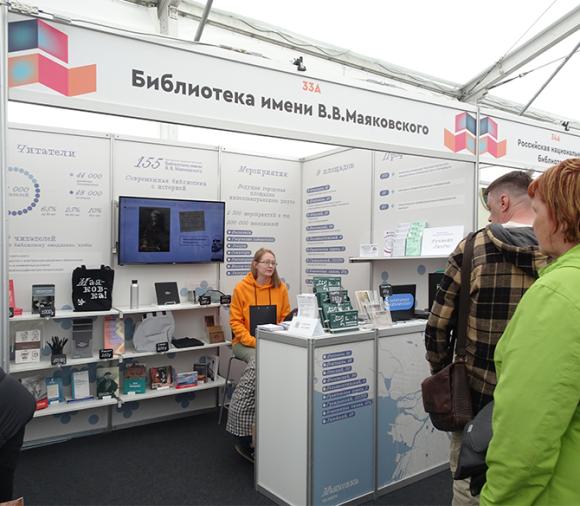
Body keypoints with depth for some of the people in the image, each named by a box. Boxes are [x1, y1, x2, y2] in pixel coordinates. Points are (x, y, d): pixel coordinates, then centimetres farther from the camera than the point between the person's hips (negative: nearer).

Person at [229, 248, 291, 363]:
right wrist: (253, 341, -17)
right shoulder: (241, 288, -5)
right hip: (244, 342, -2)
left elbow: (285, 318, 7)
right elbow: (235, 321, -4)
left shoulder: (281, 287, 1)